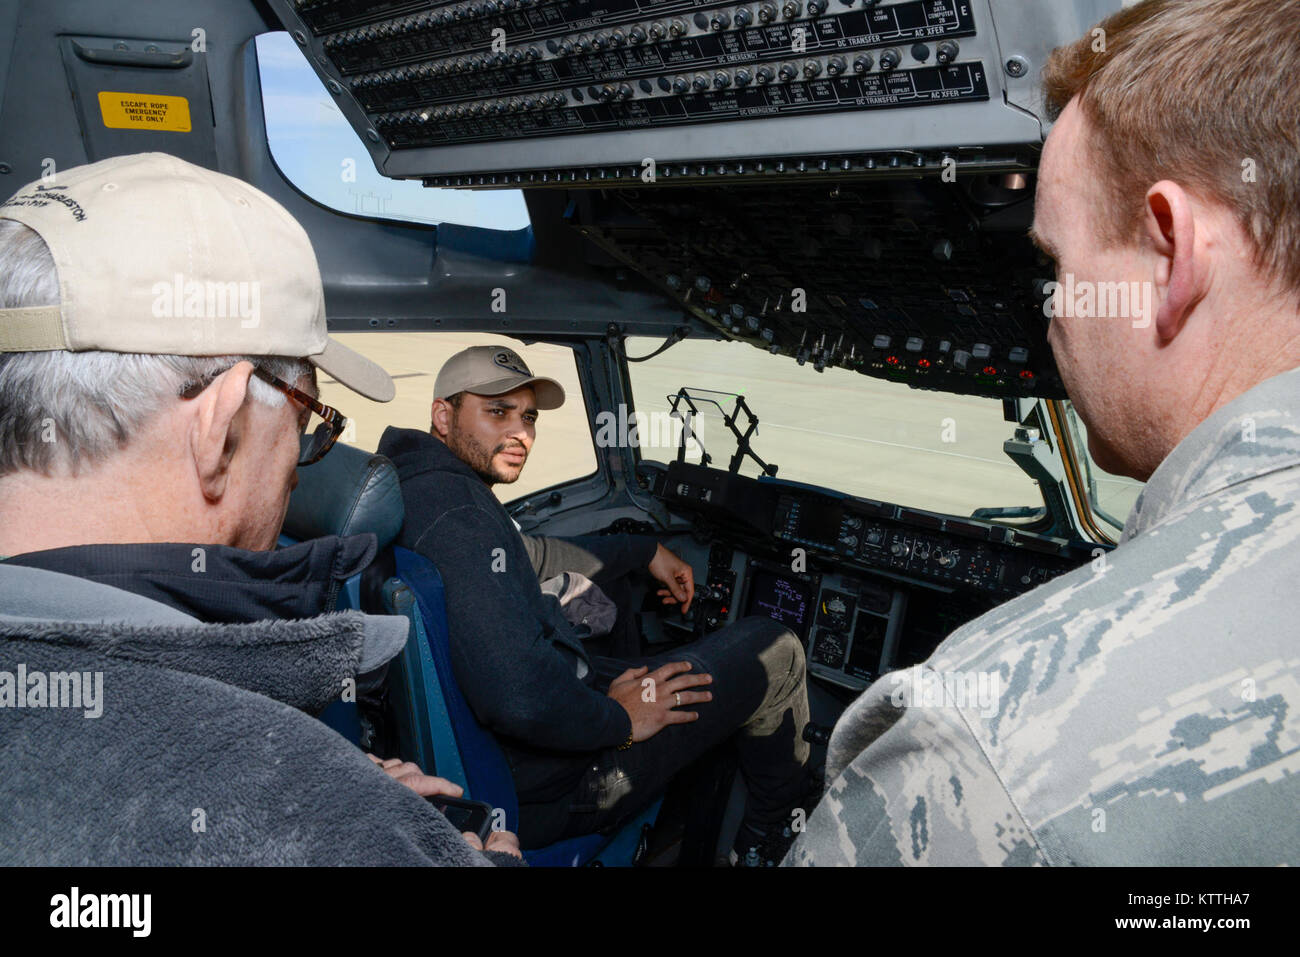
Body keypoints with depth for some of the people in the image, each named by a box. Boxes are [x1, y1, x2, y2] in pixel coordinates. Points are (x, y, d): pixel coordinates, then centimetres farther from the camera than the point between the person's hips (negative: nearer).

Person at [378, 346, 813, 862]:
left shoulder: (415, 487, 5)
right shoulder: (454, 511, -28)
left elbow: (527, 555, 22)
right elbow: (518, 698, -39)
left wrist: (647, 552, 26)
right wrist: (618, 719, -20)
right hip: (548, 789, -10)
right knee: (775, 650, 1)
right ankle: (770, 842, 27)